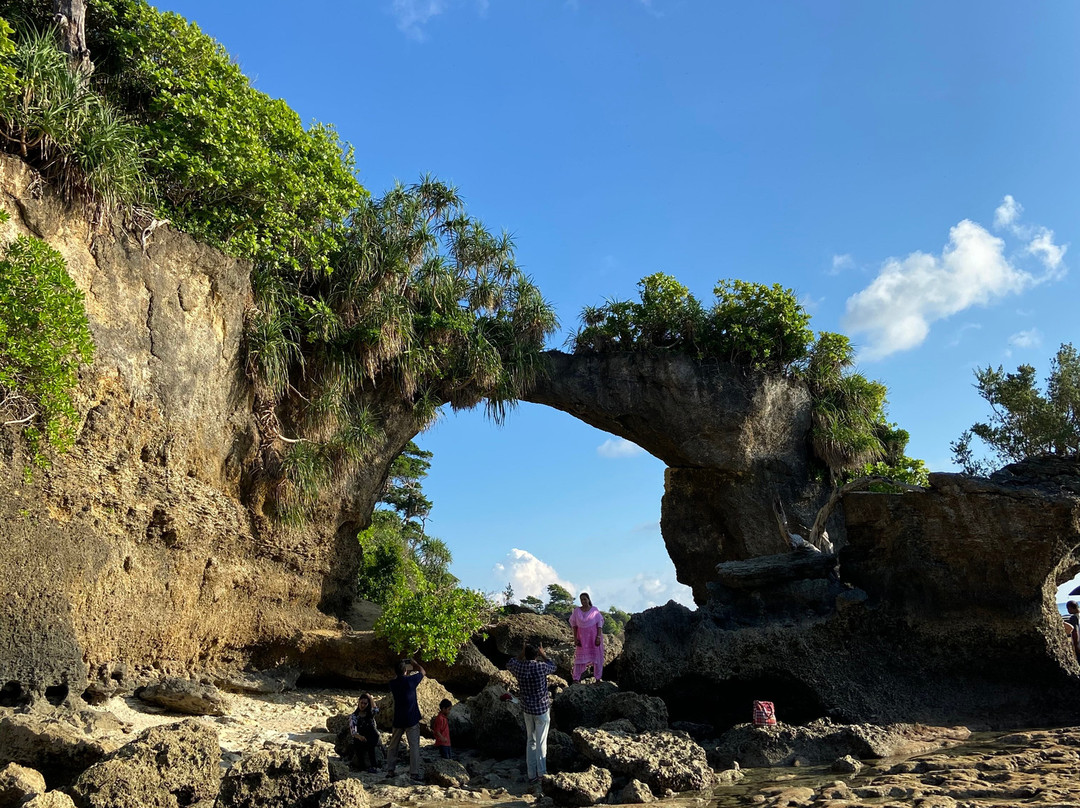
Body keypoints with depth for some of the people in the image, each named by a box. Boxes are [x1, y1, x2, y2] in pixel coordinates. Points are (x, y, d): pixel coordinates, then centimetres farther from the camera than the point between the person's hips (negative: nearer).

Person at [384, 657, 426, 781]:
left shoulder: (393, 683, 0)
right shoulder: (410, 680, -12)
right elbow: (422, 672, 6)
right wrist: (415, 663, 20)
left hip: (398, 720, 4)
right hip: (412, 719, -4)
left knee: (393, 745, 15)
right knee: (414, 746, -2)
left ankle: (390, 770, 15)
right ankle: (414, 773, -6)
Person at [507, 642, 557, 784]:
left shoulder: (519, 667, -8)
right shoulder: (541, 667, -18)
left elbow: (509, 665, 18)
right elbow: (553, 667, 7)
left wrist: (522, 653, 17)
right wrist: (543, 653, 16)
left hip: (527, 709, 4)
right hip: (542, 709, -4)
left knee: (530, 741, 14)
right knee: (541, 743, 4)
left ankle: (532, 776, 17)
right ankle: (541, 774, 8)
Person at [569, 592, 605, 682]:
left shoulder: (595, 610, -4)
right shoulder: (577, 610, -1)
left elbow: (599, 624, -4)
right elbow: (574, 625, 2)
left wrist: (598, 637, -13)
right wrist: (575, 638, -5)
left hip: (594, 635, -1)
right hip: (582, 637, 1)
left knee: (596, 656, 3)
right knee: (580, 657, -3)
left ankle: (598, 678, 13)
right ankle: (576, 679, -3)